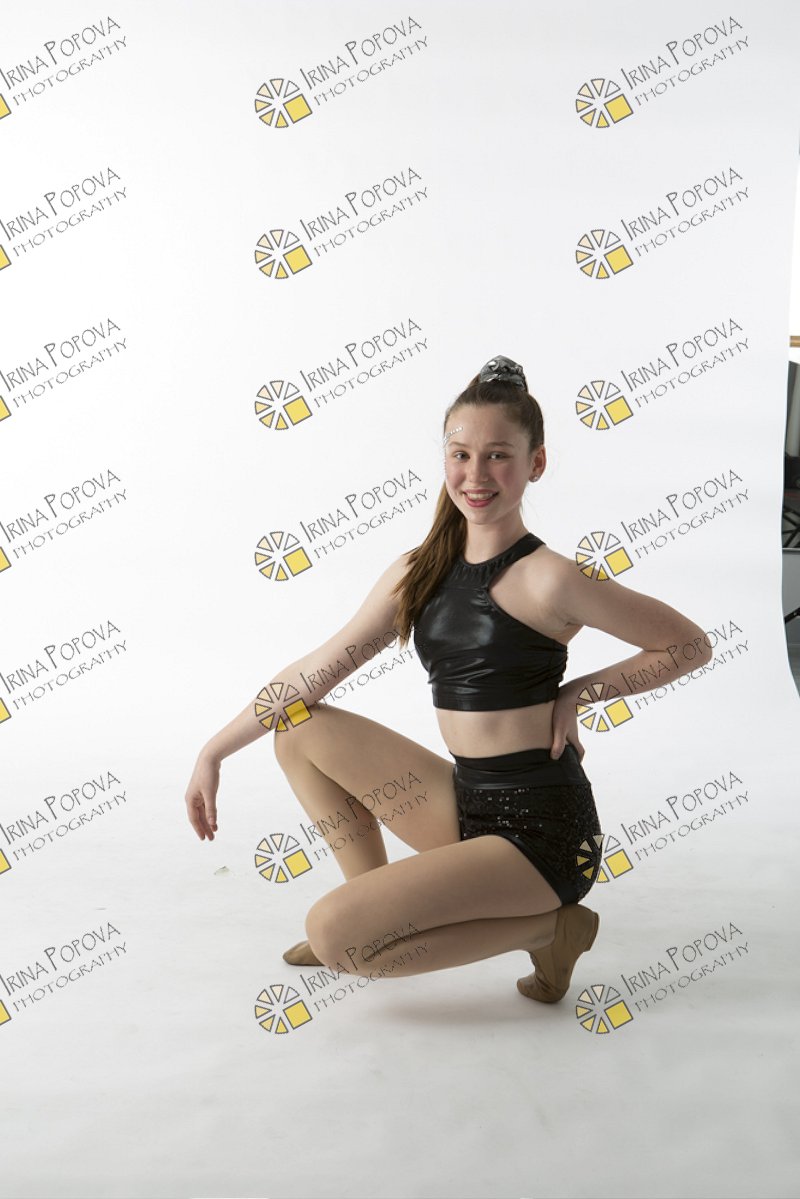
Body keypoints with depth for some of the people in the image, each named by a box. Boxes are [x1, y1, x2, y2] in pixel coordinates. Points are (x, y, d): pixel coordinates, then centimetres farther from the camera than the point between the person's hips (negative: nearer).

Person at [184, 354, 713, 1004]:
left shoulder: (546, 581, -16)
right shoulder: (419, 573, 4)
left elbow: (691, 645, -8)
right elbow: (317, 670, 7)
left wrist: (579, 691, -12)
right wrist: (214, 752, 6)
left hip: (540, 829, -7)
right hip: (464, 805, 7)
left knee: (333, 934, -17)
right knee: (301, 728, 6)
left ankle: (545, 926, 0)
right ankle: (377, 909, 13)